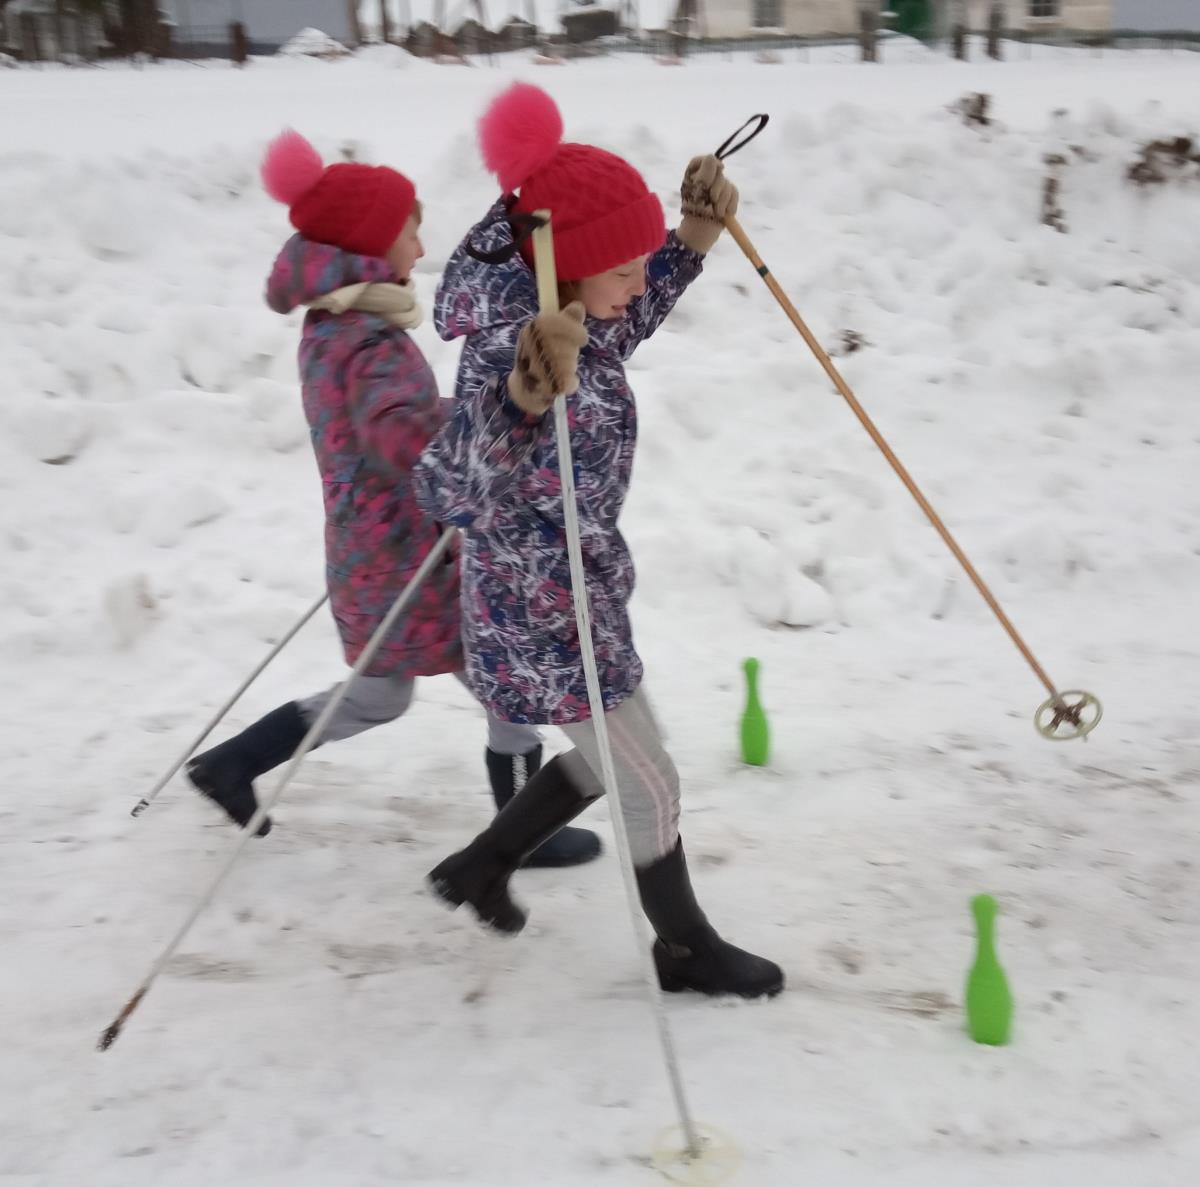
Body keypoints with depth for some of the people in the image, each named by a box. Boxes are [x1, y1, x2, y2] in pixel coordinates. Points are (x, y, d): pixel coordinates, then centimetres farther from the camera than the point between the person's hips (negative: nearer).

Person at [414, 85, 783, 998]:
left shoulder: (560, 319, -4)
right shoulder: (513, 350, -31)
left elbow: (631, 320, 18)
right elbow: (502, 490, -47)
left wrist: (699, 232, 6)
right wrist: (533, 396, -65)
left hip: (573, 595, 9)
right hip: (544, 615, -9)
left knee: (609, 758, 27)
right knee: (650, 785, 9)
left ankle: (480, 867, 42)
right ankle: (688, 949, 33)